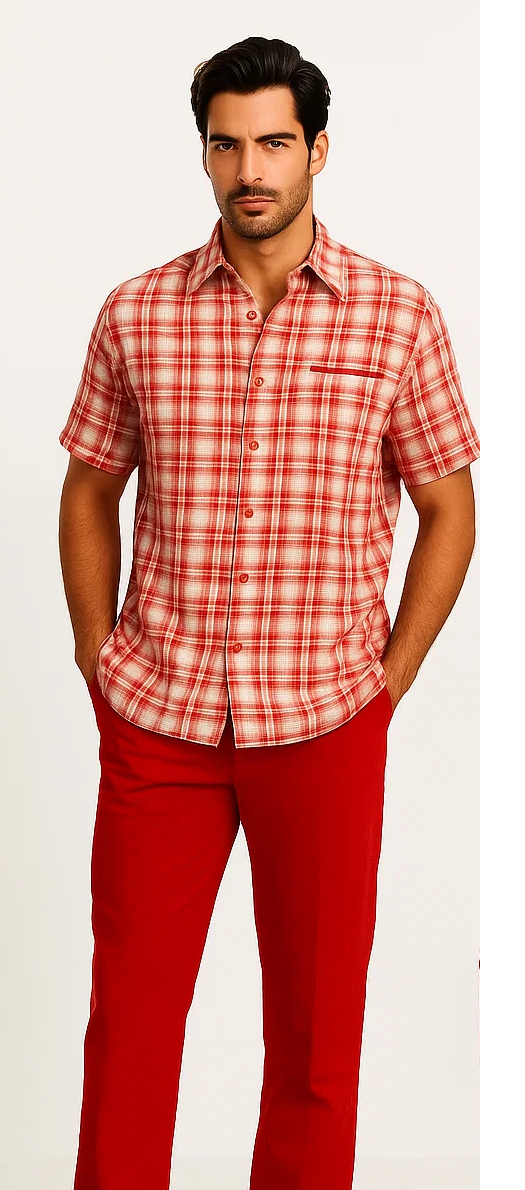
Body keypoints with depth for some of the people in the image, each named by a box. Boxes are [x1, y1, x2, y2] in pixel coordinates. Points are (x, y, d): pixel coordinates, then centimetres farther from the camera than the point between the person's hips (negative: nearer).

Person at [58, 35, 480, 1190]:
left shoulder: (398, 314, -1)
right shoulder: (136, 314, 2)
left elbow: (449, 510, 4)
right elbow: (89, 495, 11)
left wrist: (390, 679, -1)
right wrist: (99, 662, 4)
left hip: (325, 721, -1)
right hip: (154, 716, 1)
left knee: (317, 1019, 11)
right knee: (129, 1010, 10)